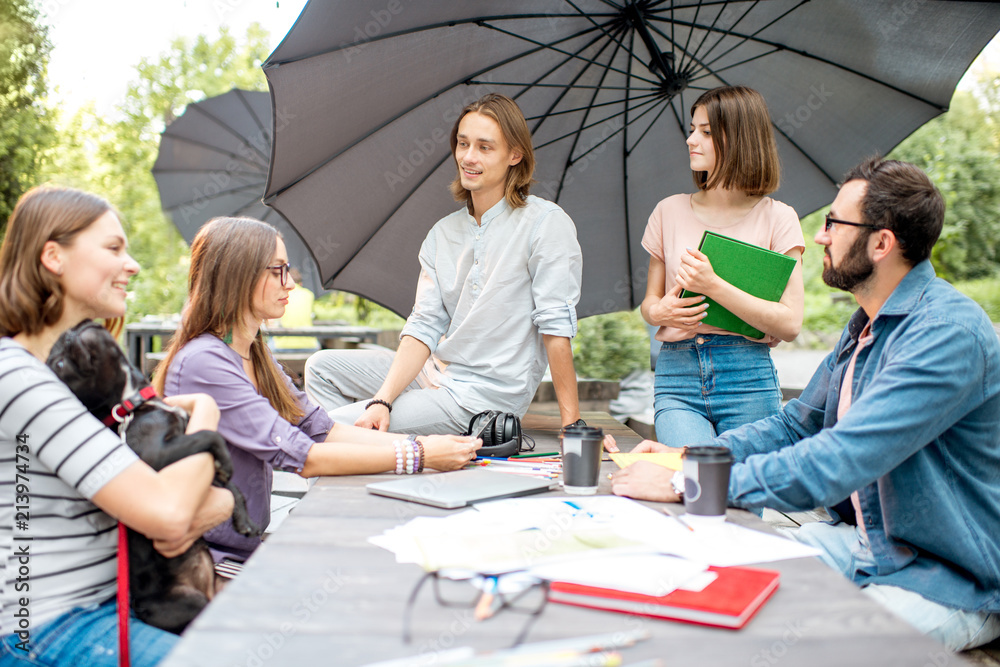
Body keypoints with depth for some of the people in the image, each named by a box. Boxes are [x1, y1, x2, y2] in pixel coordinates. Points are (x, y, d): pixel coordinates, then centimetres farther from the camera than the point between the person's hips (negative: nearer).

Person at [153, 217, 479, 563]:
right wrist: (417, 456, -23)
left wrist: (420, 443, -7)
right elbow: (300, 456, -24)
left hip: (251, 548, 8)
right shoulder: (202, 363, -20)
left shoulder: (256, 353, 11)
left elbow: (322, 429, 5)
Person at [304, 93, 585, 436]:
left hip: (485, 395, -7)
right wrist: (383, 400, -13)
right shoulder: (442, 233, 8)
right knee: (322, 367, 7)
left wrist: (572, 426, -19)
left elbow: (556, 327, -17)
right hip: (433, 373, 7)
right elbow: (424, 327, 1)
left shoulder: (546, 223, -13)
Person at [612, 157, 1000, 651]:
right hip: (861, 542, 9)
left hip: (949, 581, -8)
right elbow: (797, 424, 17)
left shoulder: (948, 332, -25)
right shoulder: (865, 325, 9)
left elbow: (834, 465, -32)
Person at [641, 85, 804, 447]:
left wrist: (714, 286, -17)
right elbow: (649, 301, 16)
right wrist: (660, 312, -8)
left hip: (748, 379, -1)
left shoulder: (777, 218, 1)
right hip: (676, 377, 1)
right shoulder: (670, 211, 10)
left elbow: (789, 324, -7)